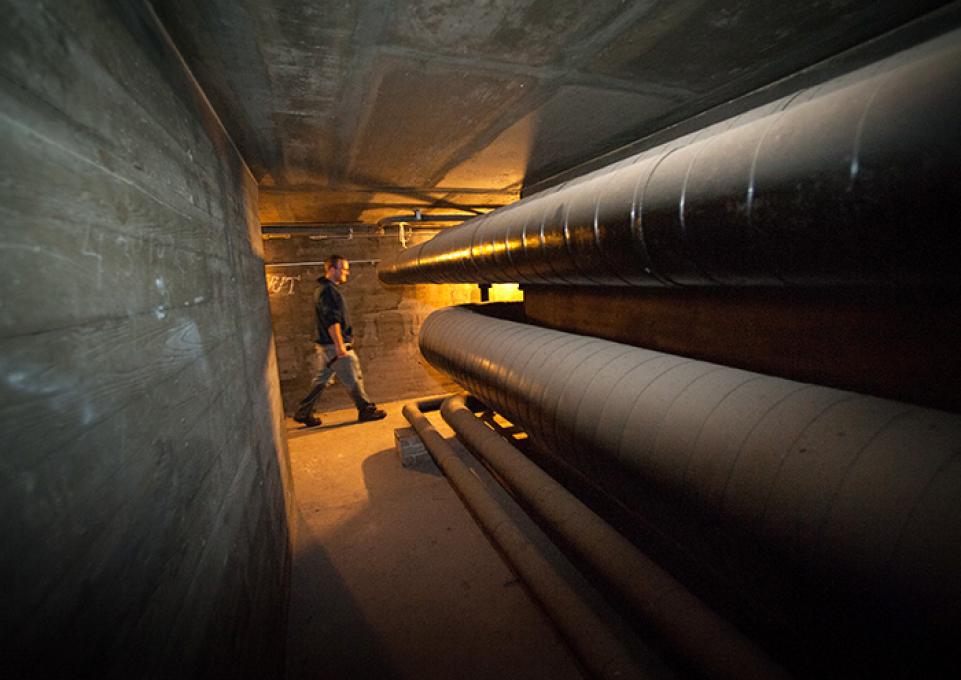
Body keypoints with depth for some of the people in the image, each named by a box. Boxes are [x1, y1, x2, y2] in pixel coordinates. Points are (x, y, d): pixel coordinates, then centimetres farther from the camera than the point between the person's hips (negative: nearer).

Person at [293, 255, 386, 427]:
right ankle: (366, 410, 12)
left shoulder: (323, 289, 18)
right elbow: (332, 321, -23)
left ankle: (303, 412, 20)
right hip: (334, 346, -10)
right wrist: (340, 345, -25)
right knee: (354, 379, 1)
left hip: (324, 345, 10)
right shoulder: (328, 291, -16)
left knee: (321, 380, 15)